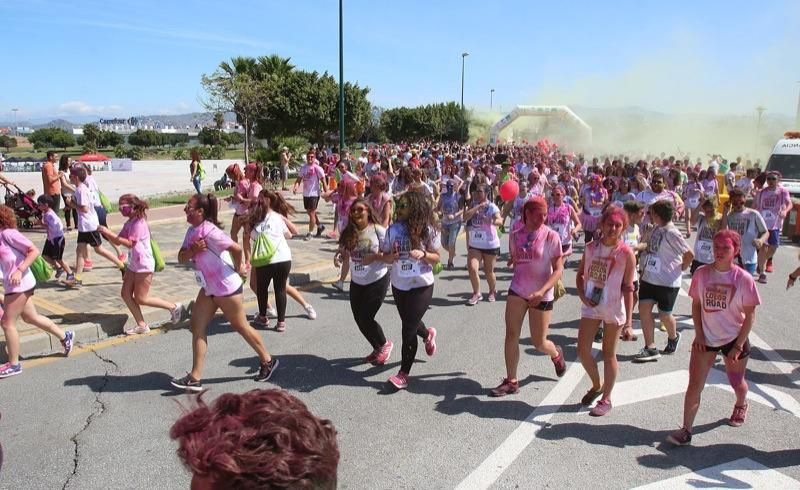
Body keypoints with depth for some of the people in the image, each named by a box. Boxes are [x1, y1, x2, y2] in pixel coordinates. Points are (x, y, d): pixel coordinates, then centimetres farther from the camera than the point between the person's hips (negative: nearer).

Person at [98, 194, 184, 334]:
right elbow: (117, 242, 10)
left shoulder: (139, 223, -18)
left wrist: (108, 232, -25)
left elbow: (130, 243, -25)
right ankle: (141, 325, 12)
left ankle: (174, 307, 9)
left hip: (144, 266, -9)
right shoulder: (129, 223, 10)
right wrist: (106, 233, -7)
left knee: (140, 299, -3)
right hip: (133, 264, 9)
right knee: (125, 294, 5)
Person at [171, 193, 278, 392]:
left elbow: (236, 248, -29)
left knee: (240, 326, 7)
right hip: (208, 288, 9)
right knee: (197, 327, 4)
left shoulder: (210, 231, -25)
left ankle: (267, 361, 27)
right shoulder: (192, 230, 4)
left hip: (226, 288, -9)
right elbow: (181, 258, 3)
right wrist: (192, 250, -18)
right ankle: (195, 378, 9)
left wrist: (238, 269, -13)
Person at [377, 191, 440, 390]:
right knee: (410, 323, 23)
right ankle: (428, 334, 58)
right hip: (399, 285, 5)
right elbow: (385, 256, 2)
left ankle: (404, 373, 7)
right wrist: (391, 257, -21)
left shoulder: (427, 230, -12)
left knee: (408, 330, -5)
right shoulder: (393, 229, -4)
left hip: (422, 285, -4)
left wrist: (423, 254, -25)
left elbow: (436, 257, -4)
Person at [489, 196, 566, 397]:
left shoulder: (551, 236, -12)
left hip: (541, 295, -3)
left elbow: (558, 269, -14)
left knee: (539, 343, 7)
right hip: (517, 291, 3)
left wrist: (542, 291, -25)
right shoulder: (515, 235, 0)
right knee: (511, 335, -5)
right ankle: (511, 381, 7)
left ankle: (556, 354, 43)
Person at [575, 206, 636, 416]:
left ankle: (606, 399, 22)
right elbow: (580, 274, 10)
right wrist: (582, 295, -7)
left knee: (609, 353, 8)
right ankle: (597, 385, 31)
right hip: (591, 306, 4)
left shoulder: (626, 253, -10)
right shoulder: (591, 248, 1)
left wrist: (628, 319, -12)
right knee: (582, 350, 3)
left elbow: (628, 287, -9)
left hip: (614, 310, -4)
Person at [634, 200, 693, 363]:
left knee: (664, 314, 7)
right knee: (644, 309, -1)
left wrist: (681, 268, -8)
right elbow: (646, 240, 26)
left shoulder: (672, 233, -20)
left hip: (668, 281, -7)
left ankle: (673, 337, 40)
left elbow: (689, 254, -20)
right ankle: (650, 349, 5)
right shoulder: (655, 229, 4)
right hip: (649, 277, 7)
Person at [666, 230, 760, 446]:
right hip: (706, 338, 1)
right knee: (695, 385, -5)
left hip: (734, 339, -1)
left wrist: (739, 346, -10)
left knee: (737, 383, 19)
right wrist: (699, 334, -5)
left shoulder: (744, 279, -13)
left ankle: (741, 405, 53)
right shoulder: (702, 273, -7)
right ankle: (686, 430, -1)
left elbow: (750, 315, -8)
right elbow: (696, 305, 2)